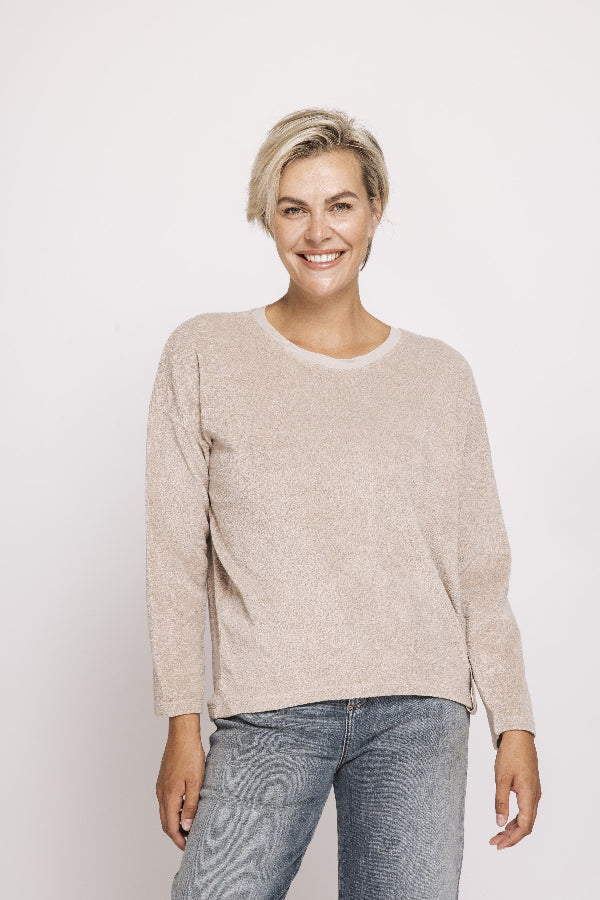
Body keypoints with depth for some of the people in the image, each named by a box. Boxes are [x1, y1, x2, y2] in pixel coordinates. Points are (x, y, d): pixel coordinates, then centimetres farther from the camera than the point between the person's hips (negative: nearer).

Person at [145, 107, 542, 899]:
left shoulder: (440, 375, 7)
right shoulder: (203, 356, 3)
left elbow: (479, 568, 9)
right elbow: (176, 556, 2)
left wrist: (515, 724, 4)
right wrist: (182, 727, -1)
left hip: (419, 713, 1)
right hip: (268, 714, -1)